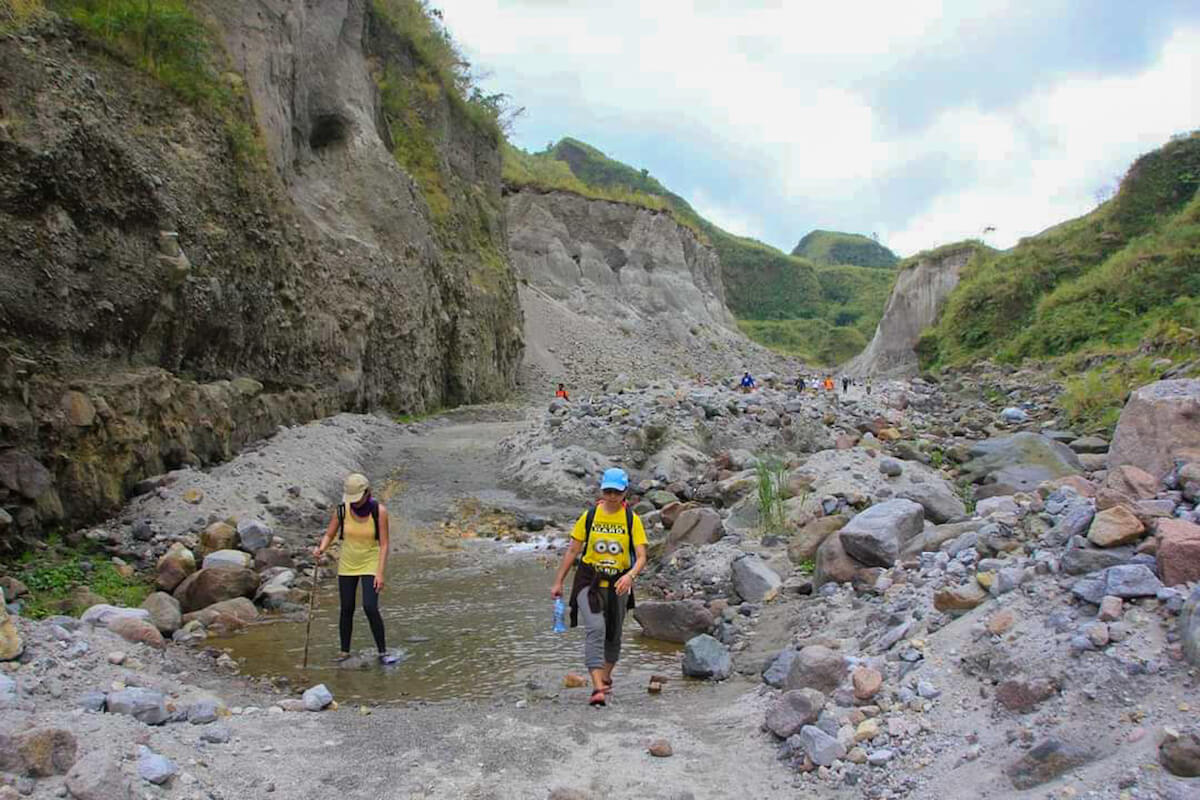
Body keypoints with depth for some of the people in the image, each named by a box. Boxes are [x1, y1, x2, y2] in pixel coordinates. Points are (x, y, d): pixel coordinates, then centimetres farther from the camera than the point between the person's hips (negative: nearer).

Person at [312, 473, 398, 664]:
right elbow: (329, 535, -2)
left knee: (370, 608, -13)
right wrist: (321, 549, -24)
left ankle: (383, 652, 1)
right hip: (347, 564, 3)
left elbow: (384, 544, -14)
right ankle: (344, 651, 23)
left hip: (370, 564, -2)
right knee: (346, 609, 6)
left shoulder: (379, 511, -17)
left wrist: (380, 573, -20)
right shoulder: (342, 510, -12)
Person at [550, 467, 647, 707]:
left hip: (617, 585, 2)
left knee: (613, 634, 16)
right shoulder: (589, 516, -2)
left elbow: (641, 557, -10)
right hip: (589, 581, -1)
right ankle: (597, 687, -23)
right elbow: (572, 551, 4)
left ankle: (605, 677, 41)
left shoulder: (632, 520, -4)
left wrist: (630, 575, -30)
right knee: (595, 629, -21)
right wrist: (558, 582, 5)